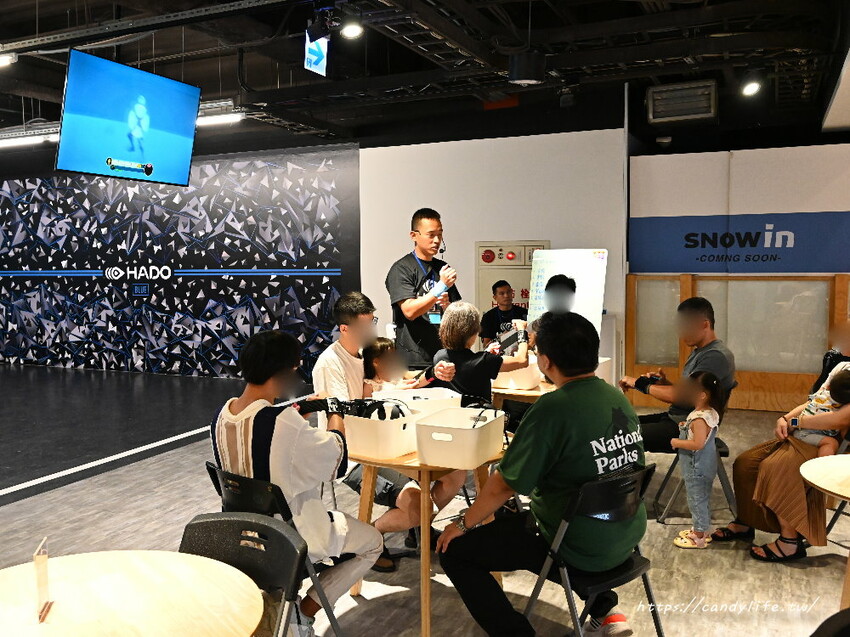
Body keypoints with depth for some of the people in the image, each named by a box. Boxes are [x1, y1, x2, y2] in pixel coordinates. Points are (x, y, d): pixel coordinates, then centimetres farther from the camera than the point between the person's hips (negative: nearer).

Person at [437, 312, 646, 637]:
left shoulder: (553, 409, -23)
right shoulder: (620, 399, 1)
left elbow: (504, 485, -17)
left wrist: (463, 524, -2)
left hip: (579, 550, -8)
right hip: (627, 537, 8)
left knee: (454, 552, 3)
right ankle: (604, 610, 30)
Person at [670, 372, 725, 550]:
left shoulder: (700, 418, -28)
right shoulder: (711, 413, 2)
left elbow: (698, 444, -33)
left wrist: (677, 443, -22)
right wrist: (687, 427, 3)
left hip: (696, 467, -10)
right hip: (706, 465, 10)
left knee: (696, 500, 4)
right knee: (703, 498, 21)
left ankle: (698, 538, 16)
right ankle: (702, 530, 35)